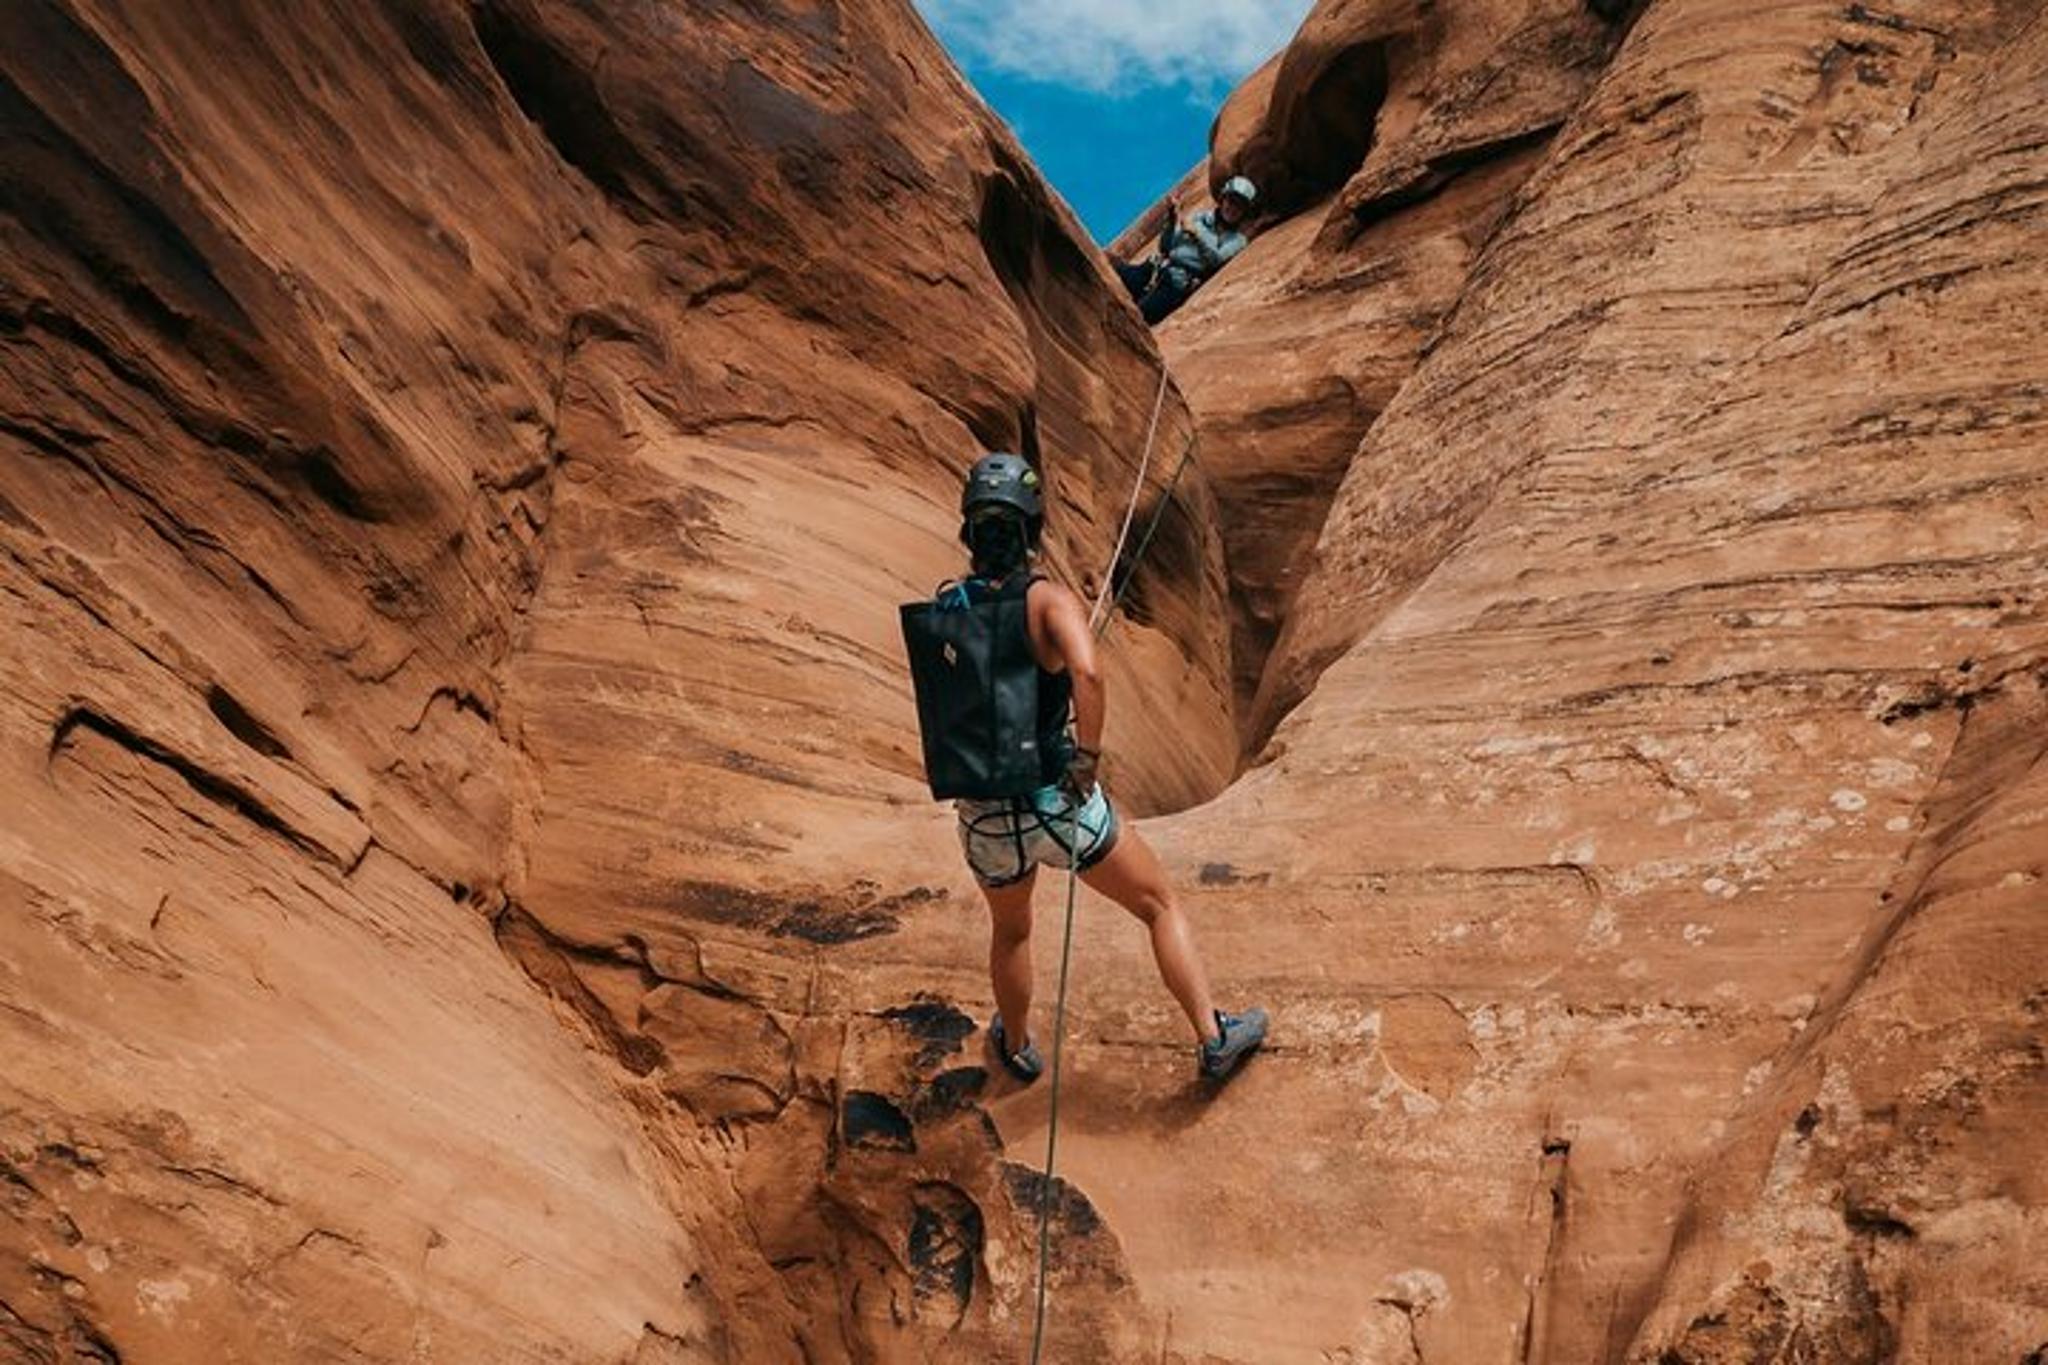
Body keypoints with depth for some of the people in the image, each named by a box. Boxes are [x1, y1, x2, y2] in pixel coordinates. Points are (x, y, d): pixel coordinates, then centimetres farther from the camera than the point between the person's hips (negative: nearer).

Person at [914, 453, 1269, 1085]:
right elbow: (1088, 674, -32)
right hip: (1061, 803, -4)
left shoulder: (944, 607, -1)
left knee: (1009, 931, 32)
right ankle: (1213, 1037, 20)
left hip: (985, 817, 4)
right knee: (1161, 904, 18)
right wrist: (1088, 755, -19)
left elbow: (929, 705, 8)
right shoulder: (1048, 598, -13)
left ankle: (1017, 1048, 51)